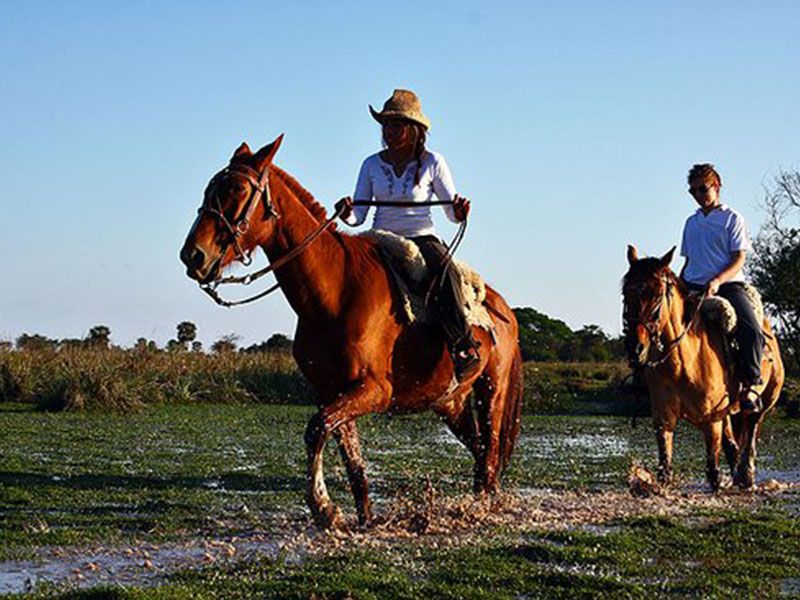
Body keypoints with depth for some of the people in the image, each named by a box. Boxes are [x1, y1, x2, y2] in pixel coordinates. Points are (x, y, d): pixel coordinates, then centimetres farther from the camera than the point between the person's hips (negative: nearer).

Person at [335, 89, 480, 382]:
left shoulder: (432, 163, 4)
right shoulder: (372, 165, 11)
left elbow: (453, 214, 5)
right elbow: (358, 216, 8)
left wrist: (459, 211, -19)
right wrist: (346, 213, -15)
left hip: (422, 239, -3)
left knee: (443, 274, -36)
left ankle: (464, 348, -35)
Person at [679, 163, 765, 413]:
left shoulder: (732, 218, 5)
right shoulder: (691, 223, 21)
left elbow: (739, 258, -4)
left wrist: (717, 281, -20)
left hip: (728, 284, -5)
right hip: (693, 286, 5)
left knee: (752, 331, -28)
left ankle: (751, 385, -16)